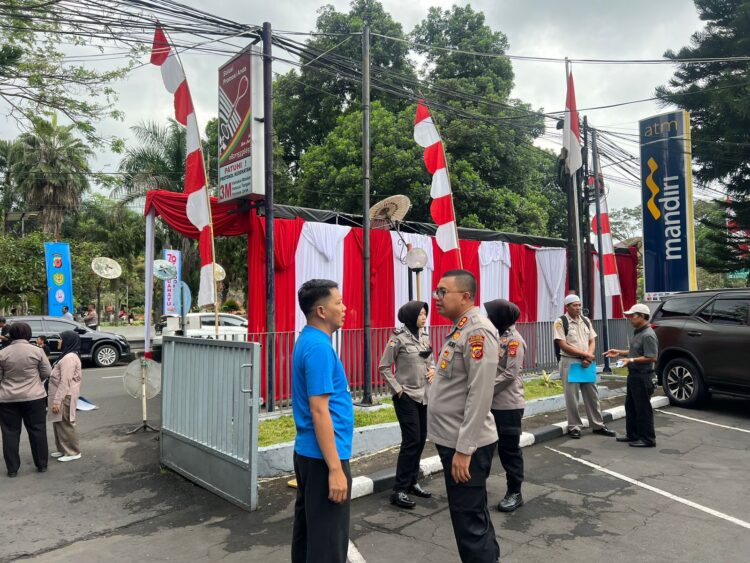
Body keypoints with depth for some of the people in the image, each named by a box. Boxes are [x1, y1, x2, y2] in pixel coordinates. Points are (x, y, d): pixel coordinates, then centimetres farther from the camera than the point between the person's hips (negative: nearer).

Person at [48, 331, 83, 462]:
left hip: (65, 396, -10)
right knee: (59, 423, 16)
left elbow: (65, 382, -23)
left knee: (65, 424, -2)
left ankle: (73, 452, 7)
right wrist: (56, 399, 20)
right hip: (63, 395, 10)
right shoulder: (68, 356, 14)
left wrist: (57, 401, -22)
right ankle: (63, 449, 26)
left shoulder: (69, 358, -19)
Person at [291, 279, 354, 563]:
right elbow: (319, 411, -24)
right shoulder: (319, 347, -20)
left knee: (307, 527, 19)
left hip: (307, 452, 10)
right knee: (328, 539, 2)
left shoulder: (308, 340, 10)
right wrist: (335, 468, -22)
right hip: (323, 456, -10)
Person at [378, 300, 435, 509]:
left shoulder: (425, 338, 7)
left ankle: (412, 482, 25)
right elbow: (384, 367, -10)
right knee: (411, 440, -9)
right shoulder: (398, 338, -13)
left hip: (423, 395, 7)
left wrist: (432, 369, -1)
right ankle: (399, 491, 0)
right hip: (406, 396, -7)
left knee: (421, 439, 11)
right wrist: (397, 389, -13)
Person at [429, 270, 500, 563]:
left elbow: (480, 396, -23)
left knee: (469, 521, 3)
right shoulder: (458, 329, 11)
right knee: (473, 515, 22)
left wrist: (464, 449, -22)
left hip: (466, 445, -9)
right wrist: (453, 443, 17)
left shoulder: (478, 332, -19)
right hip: (453, 440, 9)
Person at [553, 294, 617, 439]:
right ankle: (574, 427, 13)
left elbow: (592, 341, 9)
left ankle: (598, 425, 23)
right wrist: (585, 354, -13)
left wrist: (588, 357, -9)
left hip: (587, 363, 5)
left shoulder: (586, 320, 10)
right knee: (572, 397, 2)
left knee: (592, 395, 12)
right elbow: (564, 346, -14)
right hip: (570, 363, -5)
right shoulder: (560, 322, -9)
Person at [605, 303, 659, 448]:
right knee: (631, 406, 17)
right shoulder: (638, 333, 13)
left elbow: (652, 357, -24)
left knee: (643, 408, -2)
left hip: (643, 377, -10)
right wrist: (619, 352, 16)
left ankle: (648, 439, 8)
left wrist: (631, 360, -27)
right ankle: (632, 435, 28)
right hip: (634, 375, 10)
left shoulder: (648, 335, -18)